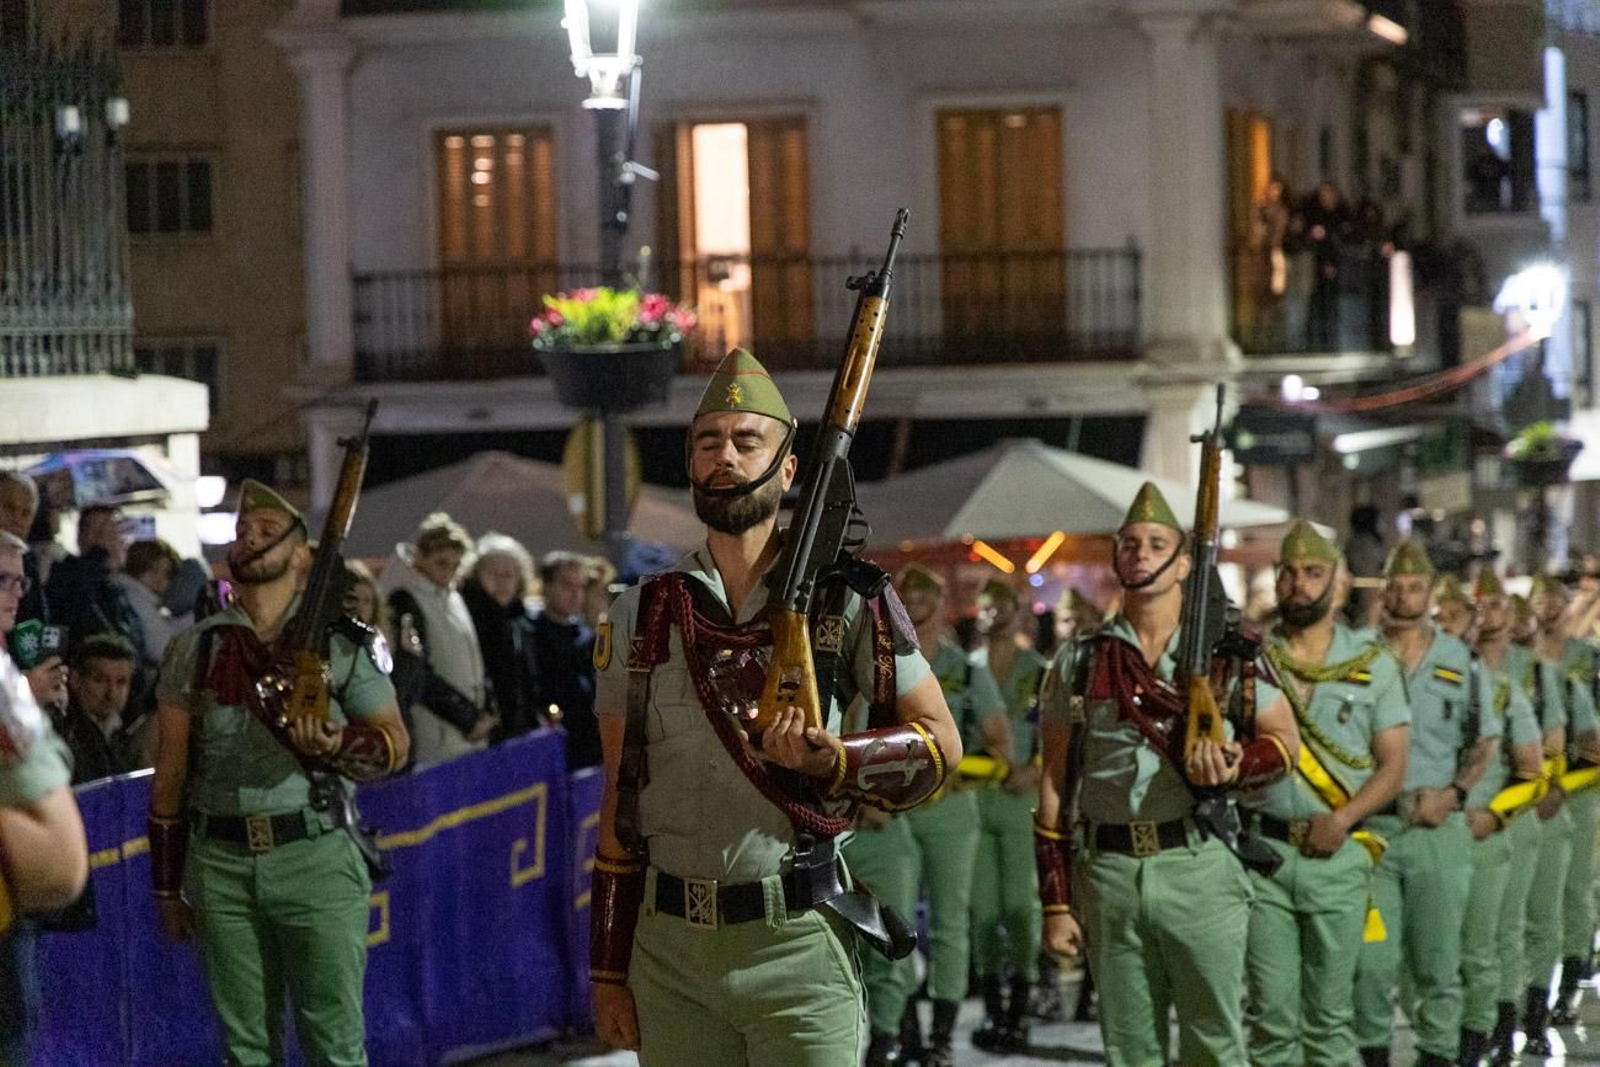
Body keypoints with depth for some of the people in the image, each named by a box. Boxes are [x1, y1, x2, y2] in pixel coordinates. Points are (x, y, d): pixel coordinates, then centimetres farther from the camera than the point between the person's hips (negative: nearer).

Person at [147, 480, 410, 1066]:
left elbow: (395, 742, 3)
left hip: (317, 858, -2)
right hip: (220, 864, 2)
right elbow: (170, 775, 12)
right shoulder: (194, 650, 9)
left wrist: (337, 745, -19)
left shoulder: (342, 644, 3)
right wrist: (166, 886, 11)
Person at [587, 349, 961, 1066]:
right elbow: (620, 795, 11)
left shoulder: (845, 600, 0)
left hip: (796, 949, -3)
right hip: (668, 946, 3)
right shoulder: (641, 615, 9)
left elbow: (940, 742, 4)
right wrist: (608, 969, 7)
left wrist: (833, 761, -16)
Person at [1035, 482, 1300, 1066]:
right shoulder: (1078, 664, 9)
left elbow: (1284, 739, 10)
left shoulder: (1227, 655, 5)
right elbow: (1054, 785, 10)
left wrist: (1234, 766, -14)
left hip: (1199, 867, -2)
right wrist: (1056, 904, 5)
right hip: (1108, 874, 2)